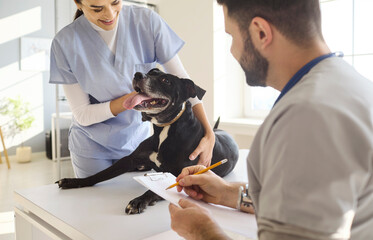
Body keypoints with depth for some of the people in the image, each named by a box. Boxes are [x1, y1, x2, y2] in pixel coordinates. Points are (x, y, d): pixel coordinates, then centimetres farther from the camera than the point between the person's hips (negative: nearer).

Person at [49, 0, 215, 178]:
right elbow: (82, 114, -14)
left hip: (137, 140, 1)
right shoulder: (65, 42, -17)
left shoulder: (148, 21, -14)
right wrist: (130, 99, -29)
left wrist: (209, 134, -22)